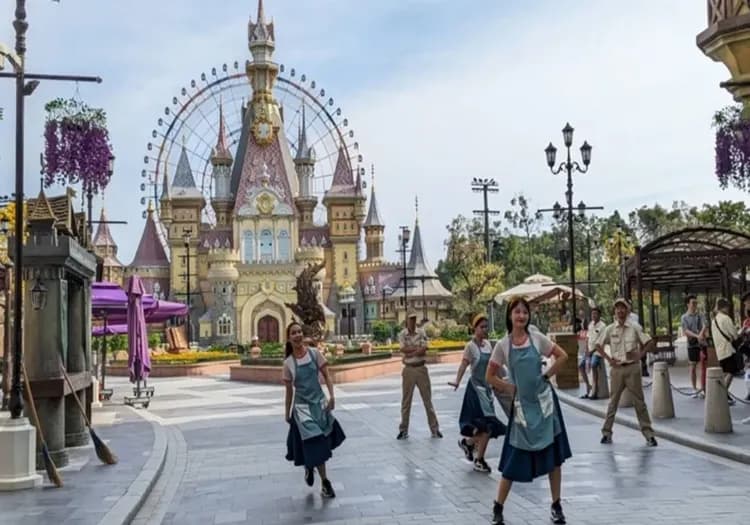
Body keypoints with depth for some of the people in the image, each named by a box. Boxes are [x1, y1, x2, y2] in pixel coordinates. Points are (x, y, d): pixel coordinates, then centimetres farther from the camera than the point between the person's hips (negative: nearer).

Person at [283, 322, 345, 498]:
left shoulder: (314, 353, -4)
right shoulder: (288, 363, -5)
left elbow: (326, 376, 0)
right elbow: (289, 391, 4)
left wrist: (332, 396, -11)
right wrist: (287, 413, 8)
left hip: (319, 402, 2)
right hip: (302, 406, -2)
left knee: (323, 441, 7)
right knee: (315, 441, -10)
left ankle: (309, 466, 38)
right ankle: (325, 482, 3)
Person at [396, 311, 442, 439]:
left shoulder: (421, 332, 0)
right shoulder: (402, 334, 0)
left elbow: (423, 351, -10)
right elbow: (403, 349, -14)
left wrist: (410, 352, -15)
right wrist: (418, 348, -15)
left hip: (421, 368, 0)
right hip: (408, 369, 0)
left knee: (428, 399, 4)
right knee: (406, 400, 6)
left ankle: (435, 429, 10)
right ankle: (403, 430, 15)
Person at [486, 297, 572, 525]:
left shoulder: (537, 338, -3)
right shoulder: (503, 345, -4)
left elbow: (562, 356, 5)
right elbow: (490, 377, 2)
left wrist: (546, 376, 0)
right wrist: (510, 387, -3)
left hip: (544, 401, 1)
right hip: (522, 405, -1)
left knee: (554, 455, 6)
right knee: (514, 459, 1)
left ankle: (556, 506, 20)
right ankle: (498, 507, 17)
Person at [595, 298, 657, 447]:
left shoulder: (635, 328, -2)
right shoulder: (609, 329, 1)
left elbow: (650, 343, 2)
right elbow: (598, 345, 8)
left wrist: (640, 355, -8)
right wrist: (608, 359, -2)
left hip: (632, 368, -1)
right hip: (617, 369, 1)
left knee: (639, 402, 3)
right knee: (613, 402, 8)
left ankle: (648, 434, 8)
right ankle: (606, 433, 15)